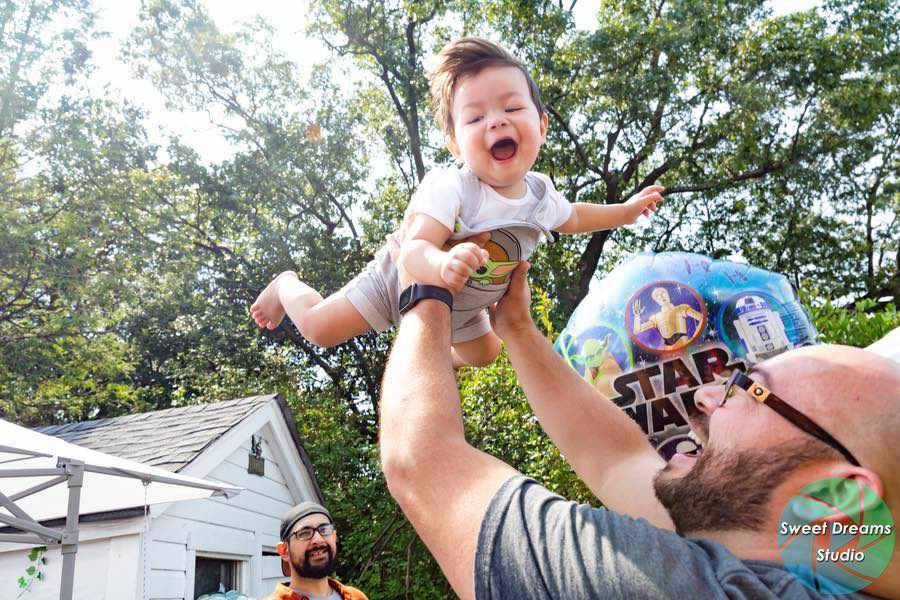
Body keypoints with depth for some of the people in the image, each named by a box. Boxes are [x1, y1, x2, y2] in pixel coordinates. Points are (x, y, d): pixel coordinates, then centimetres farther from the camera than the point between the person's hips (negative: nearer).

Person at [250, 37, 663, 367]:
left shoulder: (540, 193, -15)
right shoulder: (450, 188, -38)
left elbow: (572, 218, 9)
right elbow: (414, 250, -49)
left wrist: (627, 209, 8)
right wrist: (443, 265, -71)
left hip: (461, 307, 6)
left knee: (486, 353, 24)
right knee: (318, 327, -9)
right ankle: (287, 285, 24)